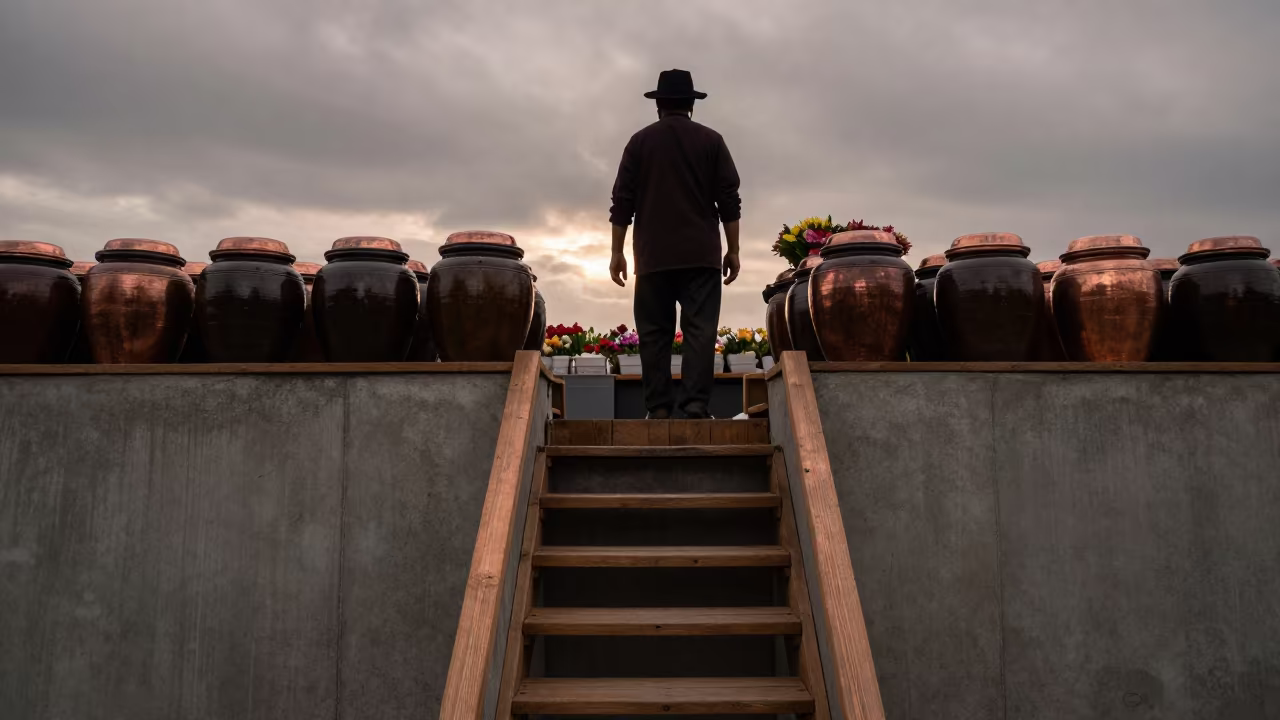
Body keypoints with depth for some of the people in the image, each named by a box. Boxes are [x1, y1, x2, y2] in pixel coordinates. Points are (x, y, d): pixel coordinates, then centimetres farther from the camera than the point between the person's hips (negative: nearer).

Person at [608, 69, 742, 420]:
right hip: (701, 255, 0)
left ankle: (658, 408, 0)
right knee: (700, 329, -3)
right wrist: (733, 251, 7)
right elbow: (729, 200, 3)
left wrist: (617, 252, 8)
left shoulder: (640, 141, 7)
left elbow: (622, 201, 4)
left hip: (653, 256, 1)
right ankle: (696, 403, -12)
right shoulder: (711, 140, 6)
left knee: (654, 332, 3)